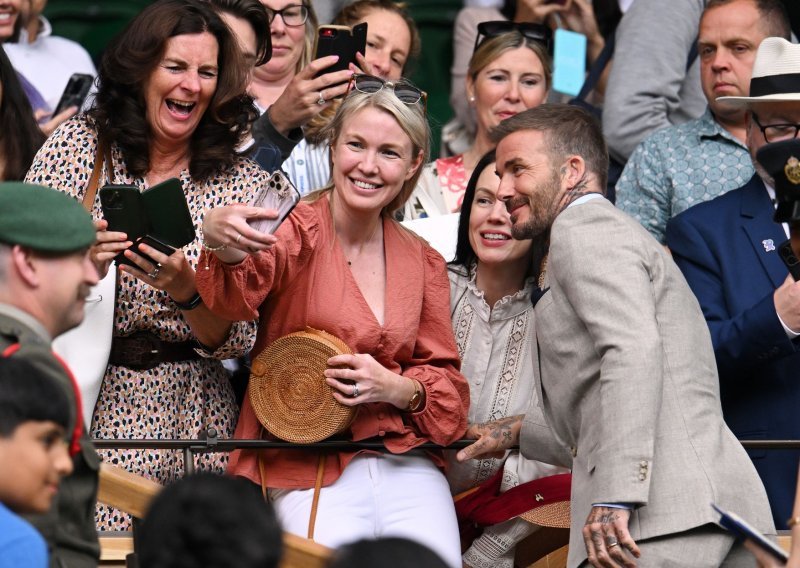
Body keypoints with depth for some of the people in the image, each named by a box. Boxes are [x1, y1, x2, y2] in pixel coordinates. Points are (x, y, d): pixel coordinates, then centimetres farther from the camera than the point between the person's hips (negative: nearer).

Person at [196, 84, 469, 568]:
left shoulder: (424, 263, 12)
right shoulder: (296, 232, -3)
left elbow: (445, 379, 15)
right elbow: (238, 297, -24)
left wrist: (397, 388, -8)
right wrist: (225, 246, -47)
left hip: (405, 461, 4)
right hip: (308, 467, -4)